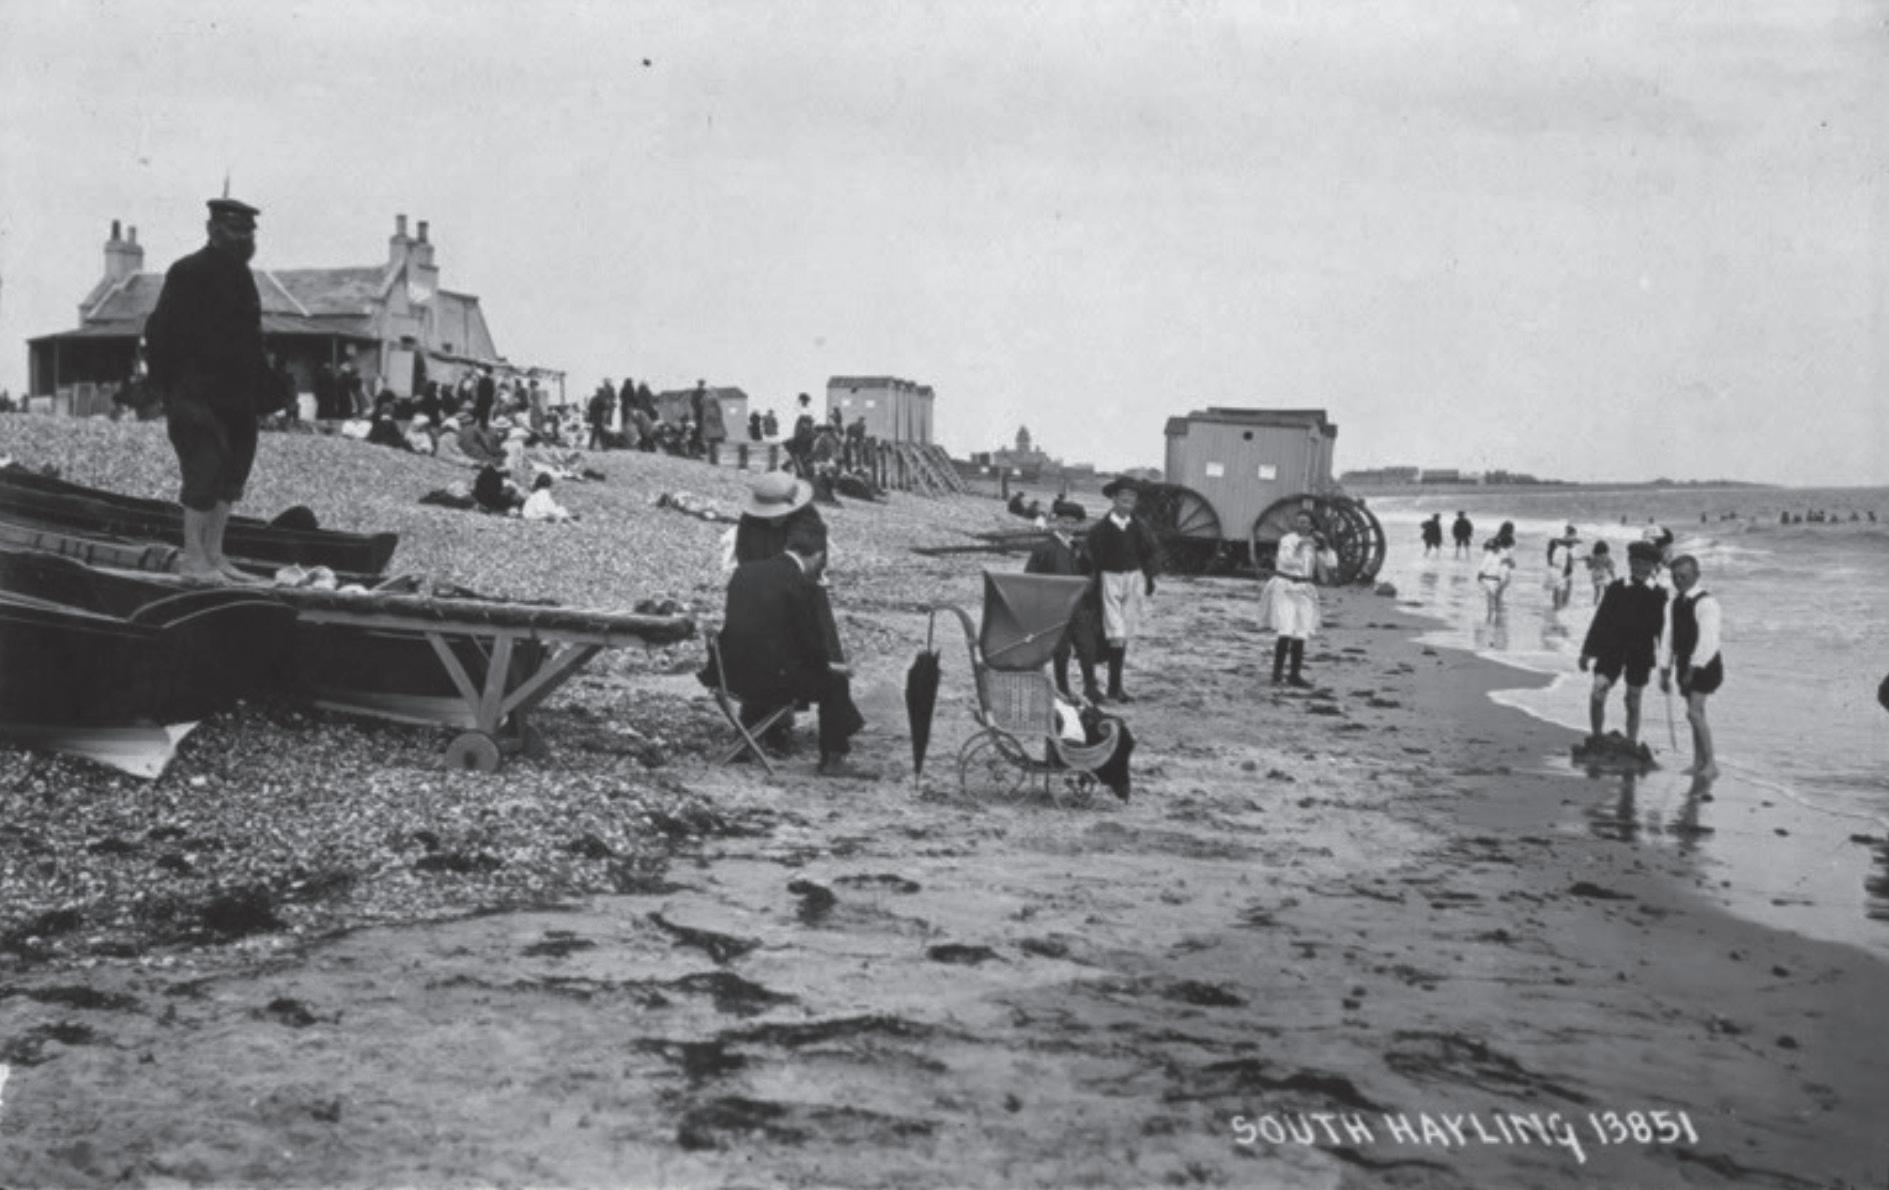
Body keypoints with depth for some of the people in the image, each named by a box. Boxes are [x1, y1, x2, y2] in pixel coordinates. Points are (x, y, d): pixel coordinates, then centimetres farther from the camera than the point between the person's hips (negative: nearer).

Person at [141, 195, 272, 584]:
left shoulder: (240, 274, 15)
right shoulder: (189, 273, -9)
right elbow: (160, 333, -12)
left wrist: (259, 379, 11)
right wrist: (173, 388, -15)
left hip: (236, 394, 8)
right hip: (198, 393, -8)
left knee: (234, 468, 9)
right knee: (204, 469, -8)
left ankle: (214, 554, 17)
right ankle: (193, 559, 1)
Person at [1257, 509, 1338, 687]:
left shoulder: (1313, 544, 8)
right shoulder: (1287, 540, -6)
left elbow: (1332, 562, 1)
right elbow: (1286, 561, -21)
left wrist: (1325, 543, -10)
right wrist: (1299, 545, -29)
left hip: (1304, 591, 5)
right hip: (1285, 588, -5)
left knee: (1300, 636, 4)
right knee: (1286, 633, -15)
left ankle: (1295, 675, 12)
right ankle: (1277, 674, -9)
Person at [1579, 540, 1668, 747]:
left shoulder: (1658, 595, 0)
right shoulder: (1616, 588, 3)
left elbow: (1663, 629, 4)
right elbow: (1600, 619, 5)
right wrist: (1588, 651, 3)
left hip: (1640, 655, 0)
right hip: (1611, 650, 0)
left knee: (1633, 702, 9)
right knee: (1597, 695, -13)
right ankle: (1596, 739, 2)